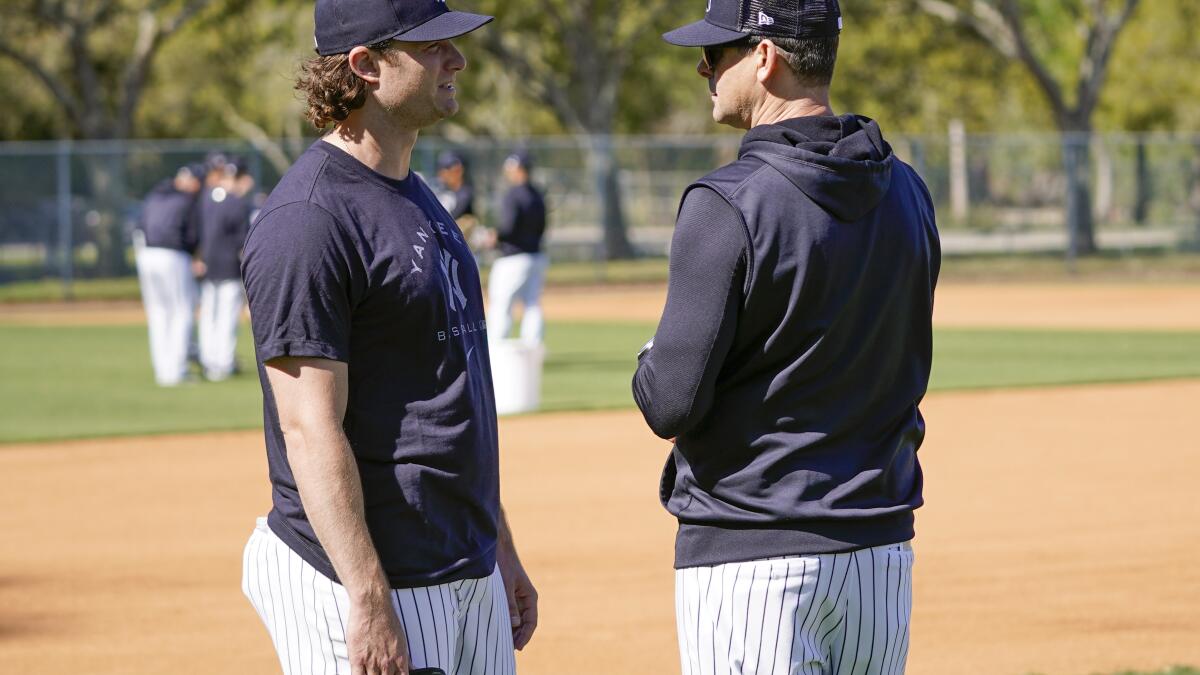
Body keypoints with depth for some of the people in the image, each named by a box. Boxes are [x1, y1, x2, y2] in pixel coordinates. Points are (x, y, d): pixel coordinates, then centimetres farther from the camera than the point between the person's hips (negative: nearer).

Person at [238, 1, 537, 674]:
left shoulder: (418, 198, 16)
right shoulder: (309, 220, -15)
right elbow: (311, 429, -20)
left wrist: (500, 547, 21)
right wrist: (368, 603, -24)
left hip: (471, 579, 9)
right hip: (368, 580, -9)